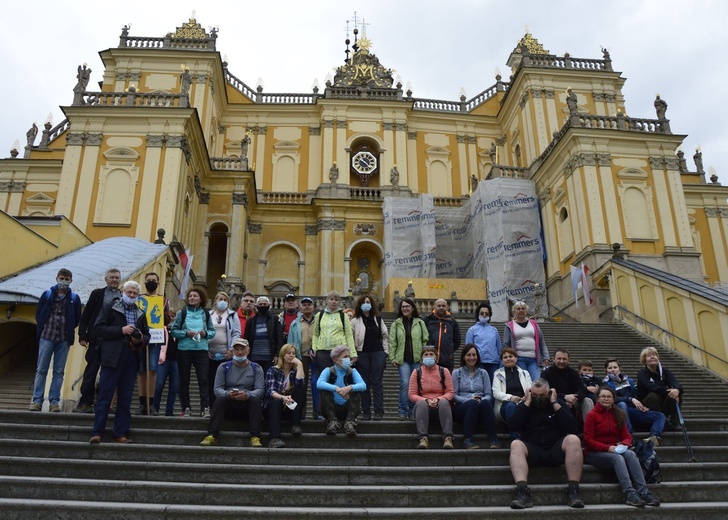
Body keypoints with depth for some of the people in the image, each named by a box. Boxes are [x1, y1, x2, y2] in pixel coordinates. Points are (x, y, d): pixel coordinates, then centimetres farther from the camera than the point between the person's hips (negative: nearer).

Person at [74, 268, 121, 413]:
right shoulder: (97, 294, 10)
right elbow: (85, 315, 7)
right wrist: (82, 336, -1)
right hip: (97, 339, -1)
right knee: (91, 371, 1)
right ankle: (86, 402, 7)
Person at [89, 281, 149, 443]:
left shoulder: (141, 314, 18)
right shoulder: (110, 308, 5)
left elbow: (147, 336, 20)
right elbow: (98, 329, -4)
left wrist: (140, 339, -3)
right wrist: (121, 330, -13)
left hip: (131, 360, 4)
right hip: (112, 358, -4)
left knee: (125, 398, 6)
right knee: (105, 396, -3)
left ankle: (120, 433, 11)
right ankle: (97, 432, 1)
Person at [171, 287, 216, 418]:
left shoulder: (205, 314, 9)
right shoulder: (182, 313, 4)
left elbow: (212, 331, 11)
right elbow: (174, 331, 0)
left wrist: (205, 333, -9)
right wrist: (186, 333, -14)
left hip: (201, 350, 0)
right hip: (184, 350, 0)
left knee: (203, 379, -6)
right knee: (184, 380, 5)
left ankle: (205, 408, -6)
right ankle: (186, 408, 12)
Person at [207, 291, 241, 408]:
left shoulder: (232, 315, 6)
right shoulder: (208, 315, 11)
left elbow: (236, 333, 0)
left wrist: (231, 349, -9)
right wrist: (206, 348, -3)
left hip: (226, 354, -2)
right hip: (211, 354, 2)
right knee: (211, 381, 5)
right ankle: (212, 408, 13)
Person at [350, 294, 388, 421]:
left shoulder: (378, 319, 11)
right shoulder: (355, 321, 1)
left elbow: (385, 335, 13)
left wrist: (385, 352, 6)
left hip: (377, 353, 1)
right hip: (362, 354, -1)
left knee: (377, 383, 0)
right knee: (365, 383, 4)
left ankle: (379, 411, 2)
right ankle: (366, 412, 10)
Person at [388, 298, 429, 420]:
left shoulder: (420, 323, 9)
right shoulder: (396, 324, 8)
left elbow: (426, 341, 6)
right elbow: (392, 342, 6)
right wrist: (392, 358, -2)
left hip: (417, 359, 1)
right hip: (403, 359, -1)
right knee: (405, 383, -13)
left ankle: (412, 411, 15)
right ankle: (402, 411, -3)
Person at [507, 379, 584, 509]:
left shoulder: (559, 403, 9)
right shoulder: (523, 405, 8)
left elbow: (573, 428, -7)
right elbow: (512, 426, -11)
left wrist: (555, 404, -10)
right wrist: (527, 403, -10)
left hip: (556, 450, 0)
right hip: (533, 451, 0)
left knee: (573, 439, -29)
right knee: (516, 444, -31)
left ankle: (573, 490, -29)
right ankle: (522, 492, -43)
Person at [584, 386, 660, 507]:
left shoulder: (618, 414, 12)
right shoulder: (592, 415, -4)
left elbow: (627, 436, 11)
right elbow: (588, 440, -9)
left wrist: (623, 444, -13)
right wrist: (607, 448, -21)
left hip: (615, 450, 4)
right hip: (594, 453, -4)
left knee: (630, 454, -27)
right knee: (617, 458, -33)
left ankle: (643, 491, -38)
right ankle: (629, 494, -45)